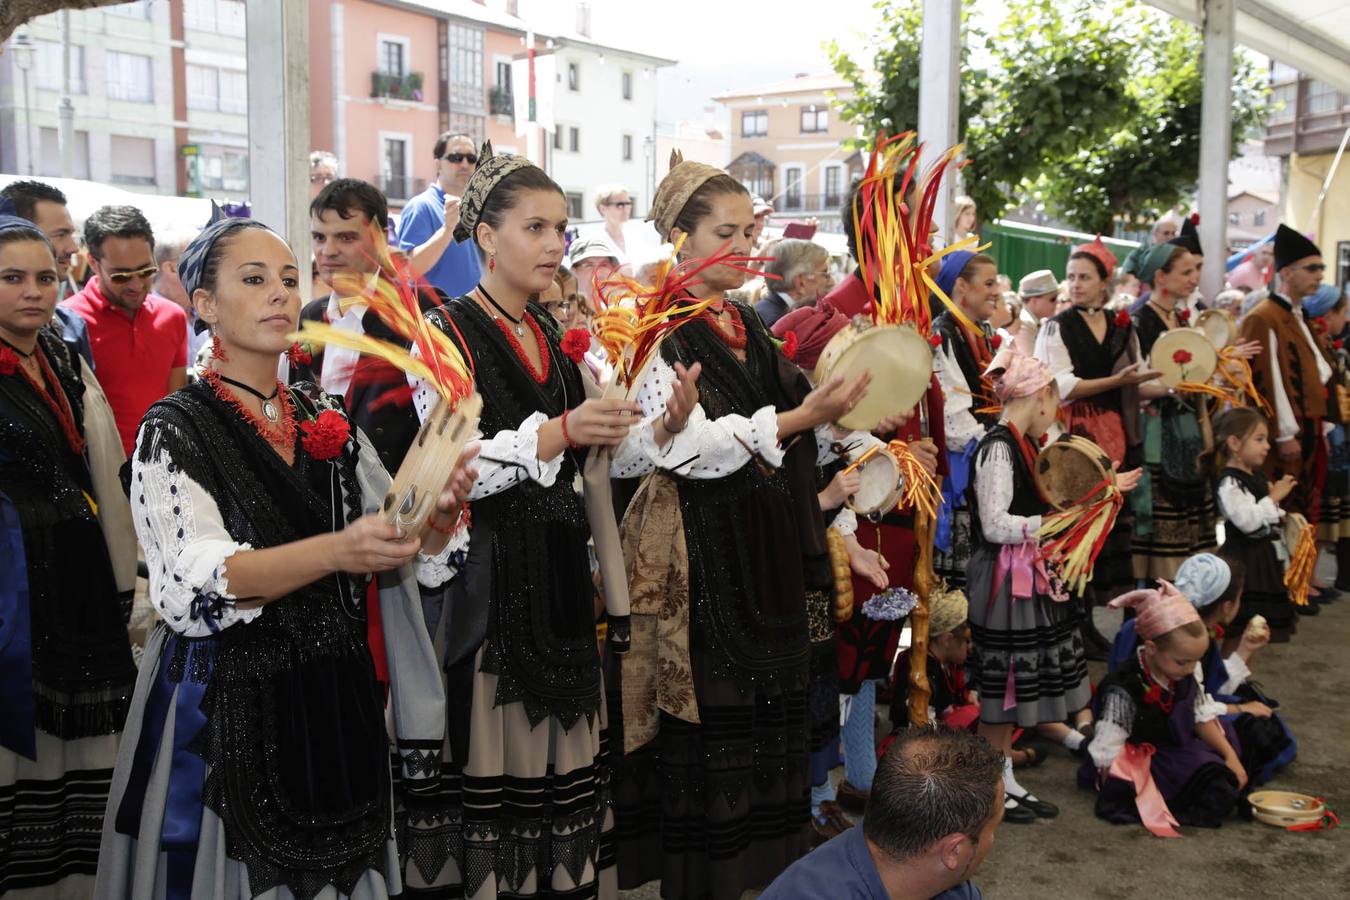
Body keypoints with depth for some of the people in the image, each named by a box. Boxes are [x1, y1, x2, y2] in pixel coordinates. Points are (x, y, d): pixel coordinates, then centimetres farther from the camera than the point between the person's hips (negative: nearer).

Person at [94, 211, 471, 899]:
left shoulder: (326, 419, 7)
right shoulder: (176, 429, -9)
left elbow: (404, 554, 5)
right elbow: (198, 582, -23)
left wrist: (439, 513, -17)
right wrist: (333, 552, -38)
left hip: (339, 706, 5)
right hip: (227, 708, -5)